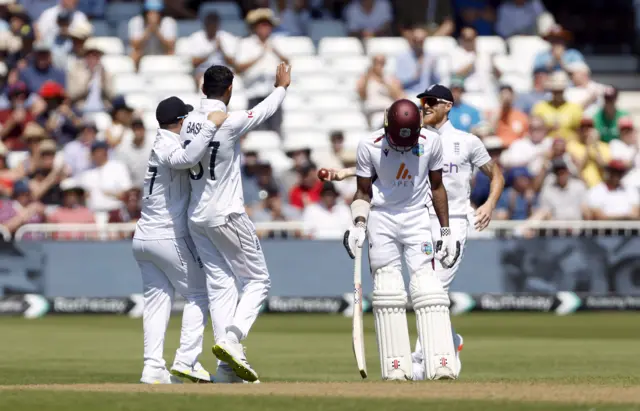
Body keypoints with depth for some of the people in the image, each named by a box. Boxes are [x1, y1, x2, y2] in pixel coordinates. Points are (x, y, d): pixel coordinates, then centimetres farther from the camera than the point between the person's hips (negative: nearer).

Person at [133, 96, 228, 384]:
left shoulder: (161, 144, 17)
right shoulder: (168, 146, -13)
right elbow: (186, 159, -35)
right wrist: (211, 126, -32)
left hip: (142, 238, 8)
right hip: (169, 238, -8)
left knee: (157, 300, 6)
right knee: (198, 294, 2)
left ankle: (153, 368, -2)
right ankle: (186, 360, -7)